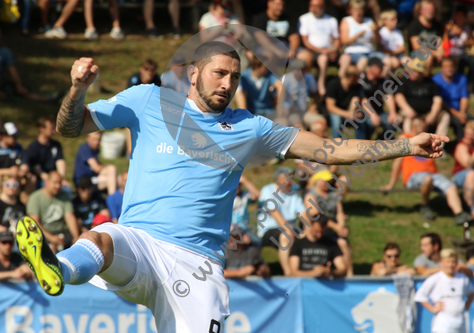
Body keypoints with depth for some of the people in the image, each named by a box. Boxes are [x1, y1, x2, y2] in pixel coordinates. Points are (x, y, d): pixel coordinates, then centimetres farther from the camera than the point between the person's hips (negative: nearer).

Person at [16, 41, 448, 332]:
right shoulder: (148, 101, 12)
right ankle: (58, 272, -69)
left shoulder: (248, 128, 15)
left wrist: (407, 146, 7)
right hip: (135, 241, -2)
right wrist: (79, 87, -7)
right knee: (99, 239, -35)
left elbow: (330, 150, 14)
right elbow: (70, 127, 14)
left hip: (195, 263, 2)